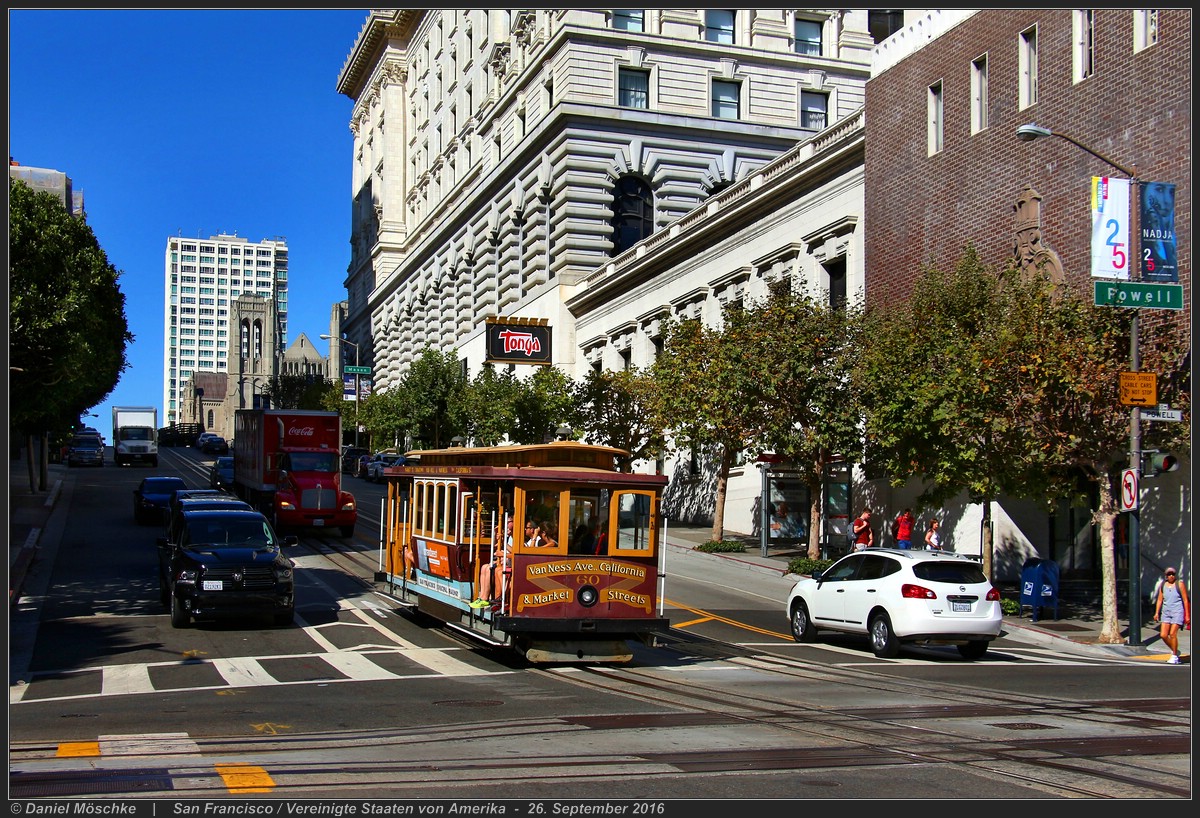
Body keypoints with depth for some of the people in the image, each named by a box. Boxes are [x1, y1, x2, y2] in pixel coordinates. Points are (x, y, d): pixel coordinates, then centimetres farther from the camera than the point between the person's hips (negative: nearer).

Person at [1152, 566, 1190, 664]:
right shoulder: (1163, 585, 9)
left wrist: (1187, 615, -5)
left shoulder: (1179, 584, -3)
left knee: (1172, 634, -13)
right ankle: (1175, 651, 21)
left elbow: (1185, 600, -2)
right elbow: (1160, 599, 11)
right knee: (1163, 635, -3)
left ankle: (1174, 656, 1)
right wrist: (1157, 612, 2)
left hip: (1177, 612, -4)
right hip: (1166, 612, 4)